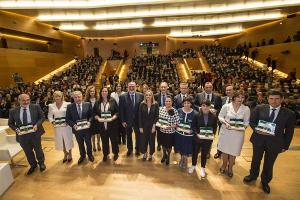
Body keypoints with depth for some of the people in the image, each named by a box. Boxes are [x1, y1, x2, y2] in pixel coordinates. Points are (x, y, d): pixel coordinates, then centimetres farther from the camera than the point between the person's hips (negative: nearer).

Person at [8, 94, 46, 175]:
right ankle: (33, 165, 42)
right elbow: (10, 123, 8)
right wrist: (16, 129, -11)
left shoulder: (36, 107, -6)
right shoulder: (13, 111, -1)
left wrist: (37, 125, -17)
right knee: (28, 151, 17)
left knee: (38, 149, 14)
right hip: (22, 135, 2)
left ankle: (41, 163, 40)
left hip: (35, 133, -2)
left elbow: (42, 117, -2)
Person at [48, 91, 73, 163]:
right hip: (57, 126, 4)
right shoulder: (51, 106, 3)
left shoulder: (67, 104, -9)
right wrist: (52, 122, -5)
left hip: (66, 125, -3)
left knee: (68, 139, 8)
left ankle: (70, 154, 30)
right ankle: (65, 154, 37)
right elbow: (50, 116, 10)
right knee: (60, 141, 14)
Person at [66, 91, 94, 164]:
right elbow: (67, 119, -4)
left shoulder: (88, 104, -8)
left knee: (88, 143, 19)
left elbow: (91, 115, -3)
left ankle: (90, 155, 46)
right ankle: (82, 156, 48)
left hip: (87, 128, 0)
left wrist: (89, 122, -19)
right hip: (77, 129, 1)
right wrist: (73, 125, -19)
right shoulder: (69, 106, -7)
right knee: (80, 144, 22)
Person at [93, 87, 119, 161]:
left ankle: (116, 153, 31)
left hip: (112, 124, -2)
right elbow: (94, 113, 6)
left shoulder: (113, 101, -2)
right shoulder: (97, 103, 6)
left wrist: (112, 118, -18)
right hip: (102, 125, 2)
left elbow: (117, 112, -4)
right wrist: (98, 118, -12)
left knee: (114, 139, 9)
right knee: (104, 140, 14)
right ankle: (105, 154, 34)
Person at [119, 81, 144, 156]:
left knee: (138, 135, 15)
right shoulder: (122, 96, -8)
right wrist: (123, 121, -9)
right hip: (127, 120, 0)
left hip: (138, 120, 0)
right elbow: (121, 110, -7)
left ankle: (137, 149, 38)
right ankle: (129, 149, 42)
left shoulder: (141, 96, -7)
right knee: (128, 136, 19)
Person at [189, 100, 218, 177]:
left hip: (208, 139, 1)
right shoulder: (197, 115, -12)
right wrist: (197, 133, -19)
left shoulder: (214, 116, -8)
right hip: (197, 137, 0)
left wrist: (213, 134, -14)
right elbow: (193, 126, -7)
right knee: (195, 152, 17)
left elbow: (215, 127, 1)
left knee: (204, 153, 17)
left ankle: (202, 168, 39)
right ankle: (193, 166, 41)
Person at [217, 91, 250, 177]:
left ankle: (230, 168, 34)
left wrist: (244, 127, -15)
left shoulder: (246, 109, -4)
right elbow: (220, 116, -1)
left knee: (233, 151, 10)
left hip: (238, 133, 1)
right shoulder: (226, 106, -8)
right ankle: (224, 165, 38)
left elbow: (246, 121, 4)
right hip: (226, 131, 0)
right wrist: (225, 122, -17)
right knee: (225, 149, 13)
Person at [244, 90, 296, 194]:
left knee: (269, 163, 17)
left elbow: (289, 132, 0)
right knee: (256, 159, 19)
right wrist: (257, 129, -18)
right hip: (258, 139, 0)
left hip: (275, 142, 0)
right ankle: (253, 175, 44)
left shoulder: (289, 114, -6)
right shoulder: (259, 108, -7)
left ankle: (265, 181, 42)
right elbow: (252, 121, 0)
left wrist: (285, 146, 1)